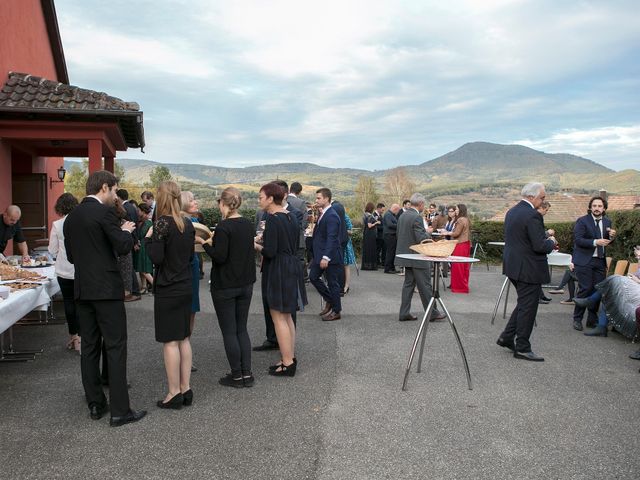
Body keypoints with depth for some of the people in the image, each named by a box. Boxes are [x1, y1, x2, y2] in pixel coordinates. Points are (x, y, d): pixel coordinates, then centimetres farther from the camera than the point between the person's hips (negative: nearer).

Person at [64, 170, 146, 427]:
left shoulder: (71, 217, 12)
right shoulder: (104, 212, -12)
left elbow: (71, 256, 17)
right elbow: (123, 247, -15)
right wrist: (127, 231, 3)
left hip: (82, 289, 8)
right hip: (106, 289, -7)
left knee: (89, 347, 12)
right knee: (115, 347, -3)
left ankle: (95, 404, 20)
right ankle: (119, 410, 0)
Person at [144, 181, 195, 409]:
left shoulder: (162, 223, -14)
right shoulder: (188, 224, 6)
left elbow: (156, 258, -17)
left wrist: (148, 238, -3)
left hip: (167, 289, -7)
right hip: (185, 287, 7)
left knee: (170, 341, 1)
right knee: (184, 338, 12)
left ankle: (174, 393, 8)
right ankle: (186, 389, 19)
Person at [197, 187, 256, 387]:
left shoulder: (224, 226, -17)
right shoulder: (248, 225, 5)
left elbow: (220, 257, -20)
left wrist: (203, 242, -8)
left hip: (225, 286, -7)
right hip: (246, 284, 7)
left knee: (229, 331, 4)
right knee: (242, 329, 14)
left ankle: (237, 375, 11)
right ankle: (247, 374, 15)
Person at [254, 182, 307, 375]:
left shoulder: (272, 219, -17)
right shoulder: (290, 217, 9)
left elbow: (270, 252, -21)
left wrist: (256, 245, -1)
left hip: (278, 271, -9)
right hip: (292, 268, 9)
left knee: (279, 318, 1)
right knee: (287, 316, 17)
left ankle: (287, 363, 8)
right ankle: (290, 357, 26)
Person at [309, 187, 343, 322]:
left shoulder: (332, 216, -19)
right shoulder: (323, 214, 10)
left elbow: (331, 238, -25)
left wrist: (326, 257, -29)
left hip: (330, 255, -9)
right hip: (320, 254, 9)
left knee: (332, 283, 2)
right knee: (313, 277, 13)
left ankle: (336, 311, 16)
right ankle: (329, 300, 27)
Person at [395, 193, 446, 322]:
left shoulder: (402, 216, 8)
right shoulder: (417, 217, -19)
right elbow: (421, 239, -23)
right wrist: (428, 233, -3)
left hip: (406, 255, 9)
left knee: (408, 284, 12)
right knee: (425, 286, 1)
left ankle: (404, 313, 13)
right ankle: (432, 314, 9)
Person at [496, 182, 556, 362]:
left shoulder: (512, 211, 9)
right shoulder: (532, 215, -20)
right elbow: (539, 246, -24)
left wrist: (545, 238, 14)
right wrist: (551, 241, -2)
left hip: (513, 265, 9)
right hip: (529, 269, -9)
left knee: (523, 304, 22)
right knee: (527, 308, 2)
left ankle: (507, 337, 24)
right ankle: (522, 348, 11)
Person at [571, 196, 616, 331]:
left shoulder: (607, 222, 12)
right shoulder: (582, 221, -5)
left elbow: (607, 242, 19)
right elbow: (578, 240, -14)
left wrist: (611, 236, -2)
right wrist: (595, 242, -25)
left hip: (600, 261, 5)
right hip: (584, 261, -5)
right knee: (585, 289, -8)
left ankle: (592, 320, 17)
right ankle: (577, 319, 5)